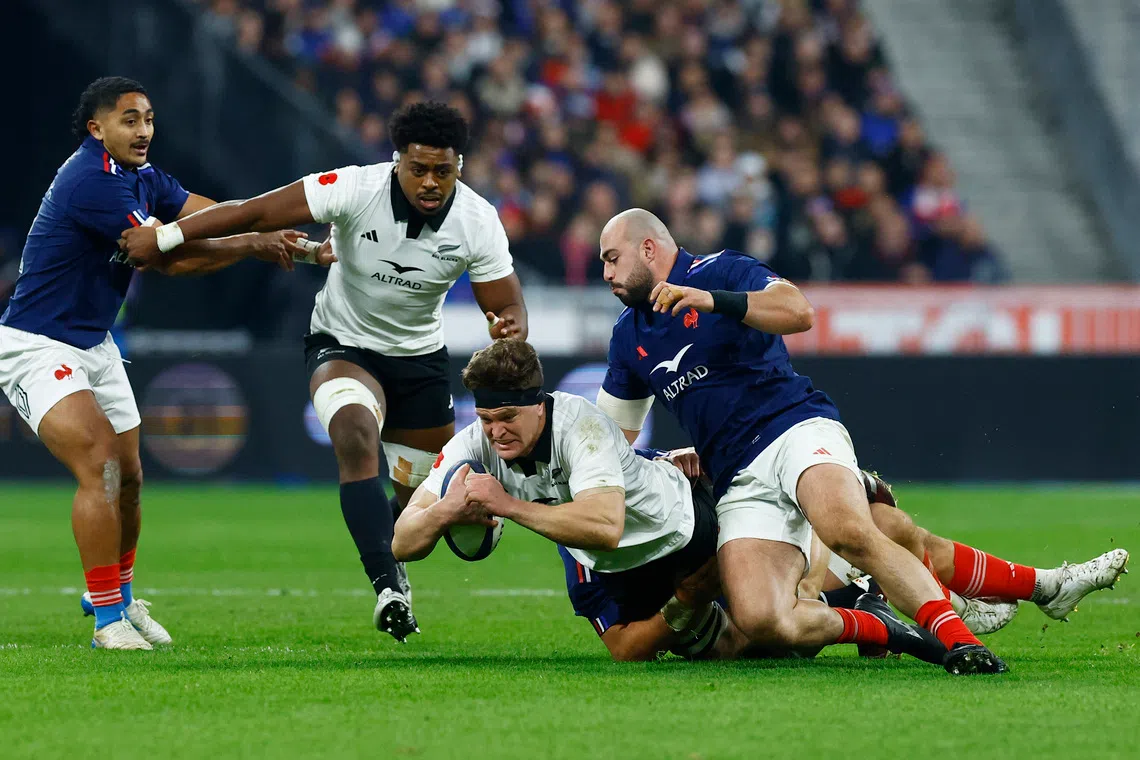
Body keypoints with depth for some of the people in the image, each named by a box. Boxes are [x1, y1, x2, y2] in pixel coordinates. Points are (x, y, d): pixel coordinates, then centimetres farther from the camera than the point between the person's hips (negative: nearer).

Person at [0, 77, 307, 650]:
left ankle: (120, 597, 35)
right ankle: (108, 620, -16)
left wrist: (286, 239, -19)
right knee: (100, 466, -21)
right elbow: (171, 258, -22)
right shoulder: (91, 181, -23)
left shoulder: (142, 179, 7)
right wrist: (253, 246, -14)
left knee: (128, 478, 14)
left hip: (95, 345, 10)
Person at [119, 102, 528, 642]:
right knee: (356, 436, -34)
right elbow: (255, 213, -25)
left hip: (420, 358, 4)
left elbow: (506, 305, -11)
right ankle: (389, 586, -39)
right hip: (342, 347, -4)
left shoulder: (478, 223, -18)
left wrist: (511, 328, -38)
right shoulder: (356, 189, -27)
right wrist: (162, 237, -25)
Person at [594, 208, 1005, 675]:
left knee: (849, 533, -38)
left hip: (795, 429, -5)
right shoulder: (628, 336, 20)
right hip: (738, 483, 5)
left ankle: (959, 639, -35)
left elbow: (798, 312, -19)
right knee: (760, 621, -22)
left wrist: (713, 300, -28)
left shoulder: (723, 272, 1)